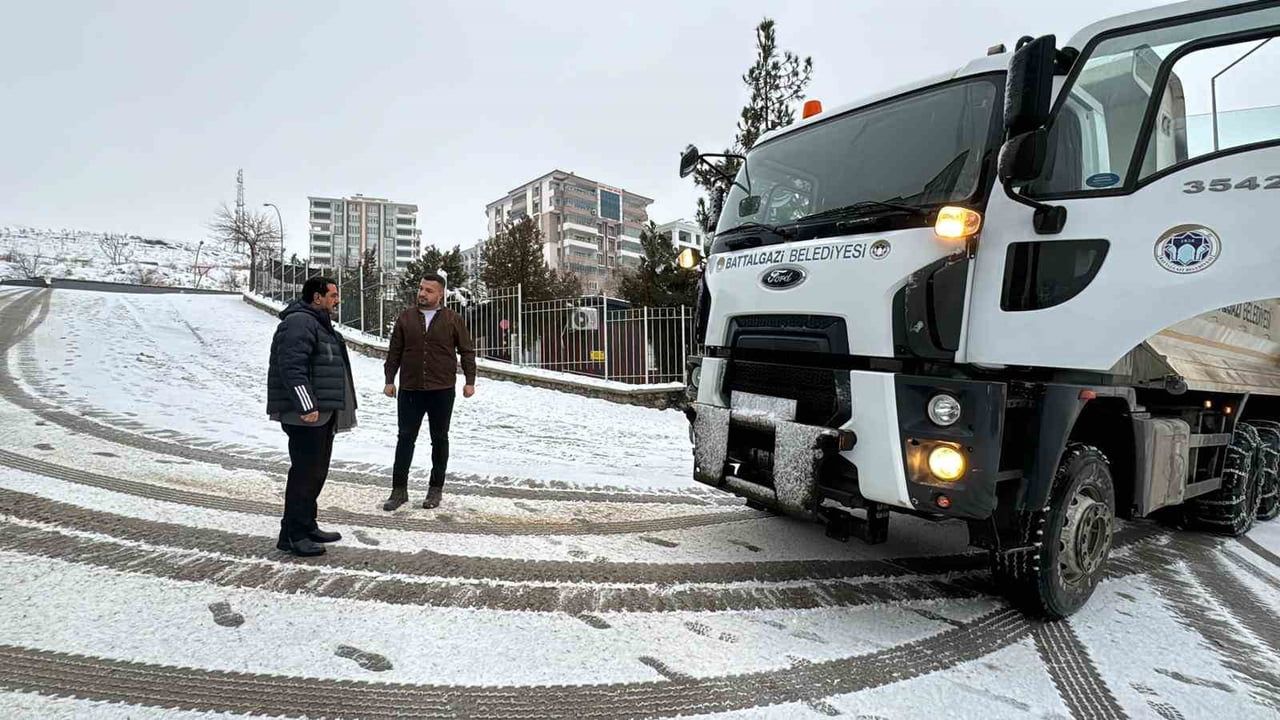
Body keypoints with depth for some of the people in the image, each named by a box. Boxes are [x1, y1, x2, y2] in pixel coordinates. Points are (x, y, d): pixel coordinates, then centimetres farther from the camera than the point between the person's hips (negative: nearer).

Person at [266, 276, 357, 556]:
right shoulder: (299, 323, -14)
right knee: (305, 472, -8)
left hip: (322, 412, 11)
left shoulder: (319, 323, 21)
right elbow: (292, 368, -24)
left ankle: (307, 526, 25)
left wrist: (333, 409, 27)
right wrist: (307, 406, -27)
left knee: (317, 471, 15)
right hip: (305, 415, -11)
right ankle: (292, 535, 0)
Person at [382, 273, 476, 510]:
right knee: (405, 438, 4)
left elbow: (467, 352, 3)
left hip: (442, 390, -1)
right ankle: (399, 489, 14)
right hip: (410, 390, 2)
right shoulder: (406, 318, 5)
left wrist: (469, 381, -1)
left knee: (439, 439, 9)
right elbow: (394, 352, 9)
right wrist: (390, 380, 5)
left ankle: (436, 489, 21)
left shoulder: (453, 320, -1)